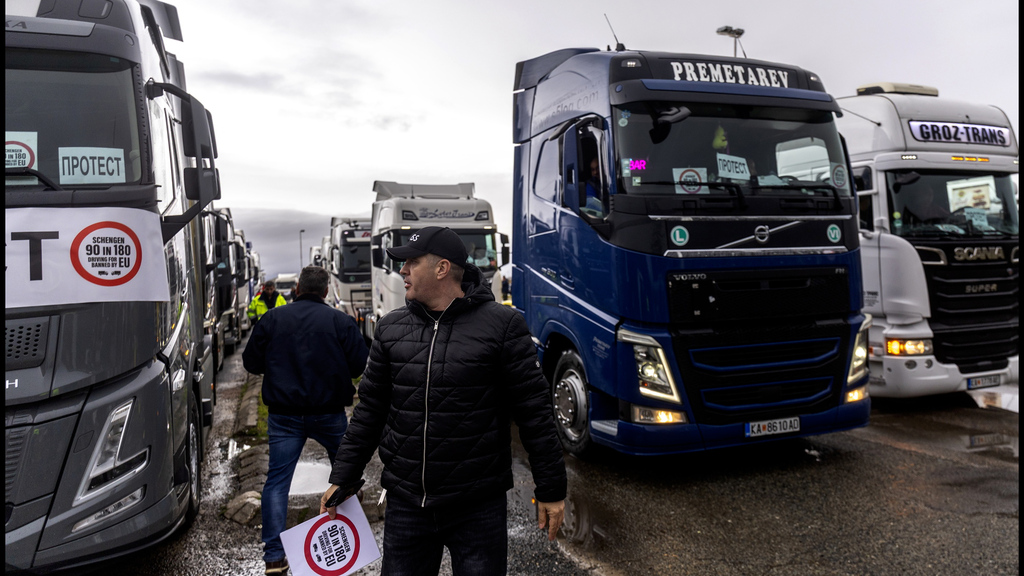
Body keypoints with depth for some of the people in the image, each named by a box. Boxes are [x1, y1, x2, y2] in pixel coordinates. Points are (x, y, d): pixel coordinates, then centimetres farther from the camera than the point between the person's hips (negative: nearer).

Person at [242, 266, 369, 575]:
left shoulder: (272, 318, 0)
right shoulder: (341, 321, -5)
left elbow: (251, 363, 4)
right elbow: (361, 365, -6)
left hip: (284, 416, 0)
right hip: (329, 413, 0)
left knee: (277, 480, 4)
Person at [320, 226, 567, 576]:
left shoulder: (501, 326, -9)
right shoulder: (391, 329, 4)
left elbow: (534, 412, -7)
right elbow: (370, 411, 11)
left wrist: (551, 490, -5)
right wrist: (343, 479, 11)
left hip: (478, 509, -3)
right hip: (405, 506, 4)